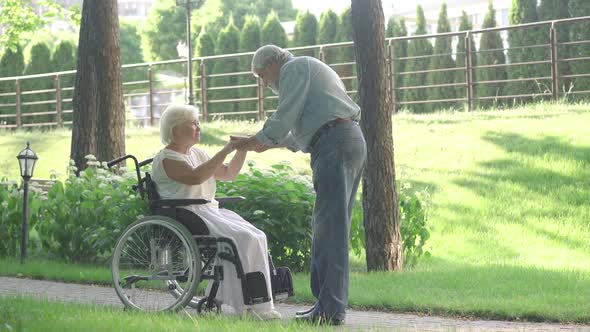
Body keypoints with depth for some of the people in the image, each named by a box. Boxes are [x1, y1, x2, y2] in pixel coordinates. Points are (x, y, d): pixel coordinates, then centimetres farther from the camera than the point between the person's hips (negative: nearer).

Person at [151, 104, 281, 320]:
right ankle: (244, 305, -23)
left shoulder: (196, 154, 22)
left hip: (209, 211, 8)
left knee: (257, 237, -14)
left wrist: (242, 151, 8)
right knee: (241, 239, -26)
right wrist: (225, 151, -21)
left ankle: (258, 303, -19)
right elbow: (195, 177, -23)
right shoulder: (166, 159, -6)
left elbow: (228, 174, 24)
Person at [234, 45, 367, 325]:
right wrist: (270, 144, 30)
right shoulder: (310, 70, 32)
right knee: (328, 227, 12)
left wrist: (258, 140, 6)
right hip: (352, 141, 10)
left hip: (335, 144, -10)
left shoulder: (294, 68, 2)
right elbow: (303, 134, 33)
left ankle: (331, 310, -15)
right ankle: (326, 302, 13)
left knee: (330, 228, -12)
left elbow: (285, 117, -8)